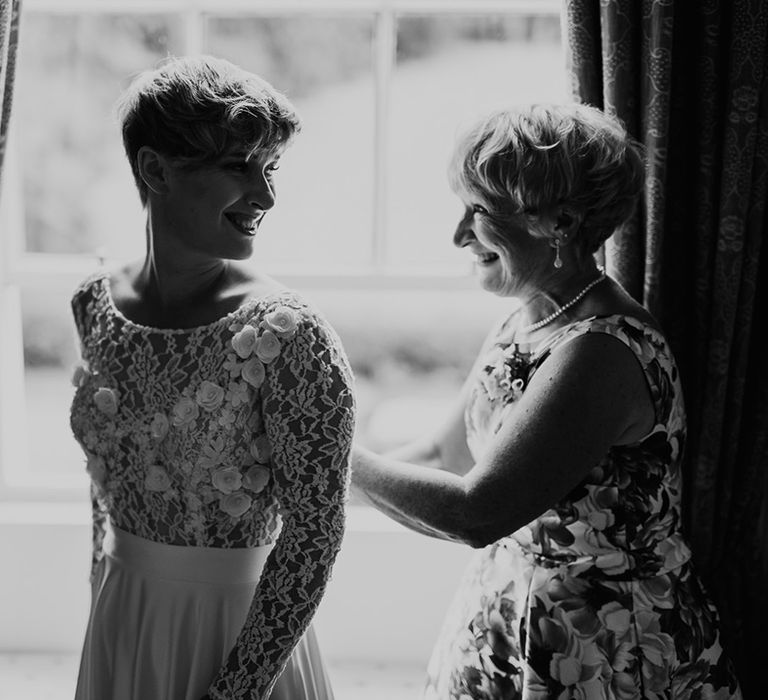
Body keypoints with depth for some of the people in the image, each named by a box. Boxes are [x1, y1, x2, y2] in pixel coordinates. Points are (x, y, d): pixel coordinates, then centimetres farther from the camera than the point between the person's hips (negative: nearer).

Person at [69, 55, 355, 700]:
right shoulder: (94, 305, -5)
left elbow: (315, 532, -17)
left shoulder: (288, 337, -21)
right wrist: (104, 587, 13)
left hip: (238, 631, -5)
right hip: (116, 625, 5)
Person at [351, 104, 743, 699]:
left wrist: (344, 459, -17)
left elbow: (477, 514, -27)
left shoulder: (603, 351, -26)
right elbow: (445, 456, 10)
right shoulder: (523, 323, 3)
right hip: (506, 617, 8)